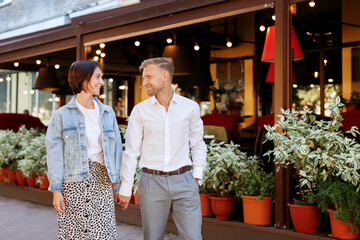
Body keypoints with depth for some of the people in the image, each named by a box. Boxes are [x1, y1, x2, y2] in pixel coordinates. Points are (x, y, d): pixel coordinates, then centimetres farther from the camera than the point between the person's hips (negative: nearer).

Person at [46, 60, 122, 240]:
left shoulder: (107, 113, 11)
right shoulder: (62, 115, 1)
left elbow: (116, 149, 12)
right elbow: (55, 154, -2)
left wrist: (119, 185, 8)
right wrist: (56, 190, -8)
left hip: (101, 181, 3)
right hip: (73, 182, -2)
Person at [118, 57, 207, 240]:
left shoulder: (190, 107, 3)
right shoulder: (140, 111, 2)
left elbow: (198, 144, 14)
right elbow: (131, 152, 5)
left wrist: (197, 175, 4)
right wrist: (125, 188, 4)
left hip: (183, 181, 0)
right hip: (152, 182, 0)